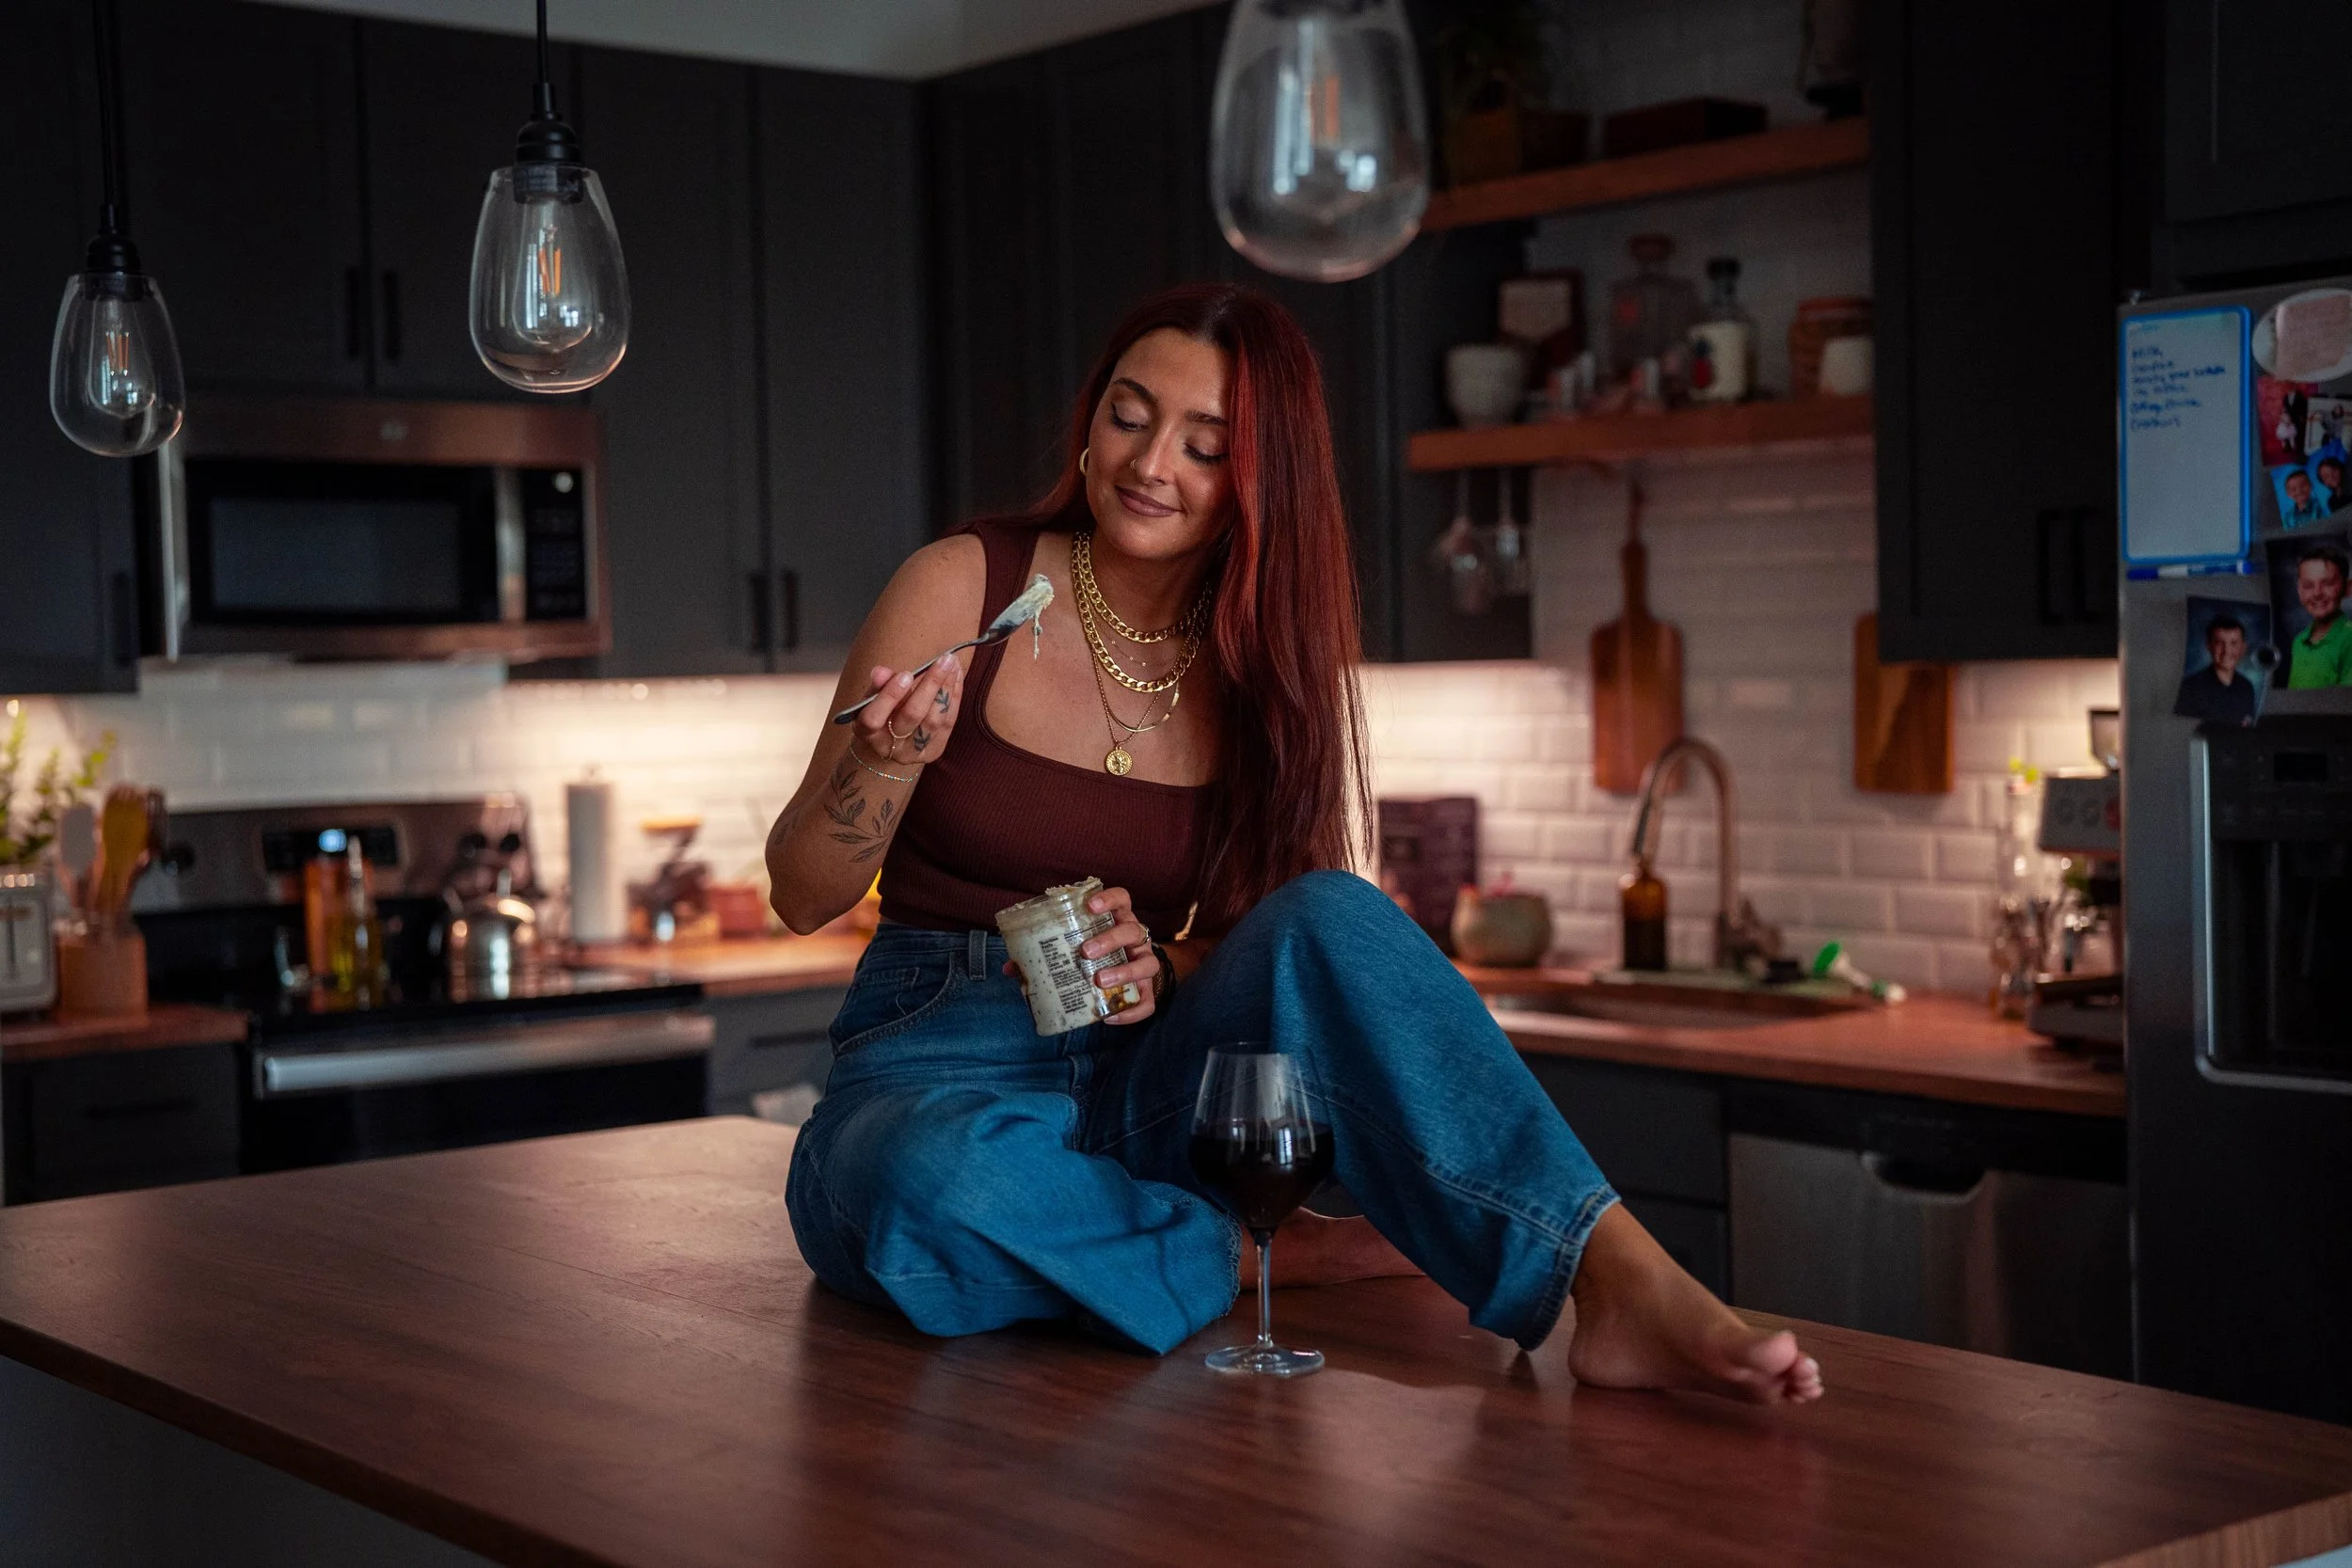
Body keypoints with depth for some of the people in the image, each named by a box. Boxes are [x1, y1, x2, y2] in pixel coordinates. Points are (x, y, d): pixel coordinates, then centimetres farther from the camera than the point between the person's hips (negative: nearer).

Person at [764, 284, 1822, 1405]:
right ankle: (1293, 1256, -21)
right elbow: (804, 895, -1)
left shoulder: (1271, 667, 5)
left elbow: (1281, 938, 11)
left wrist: (1168, 971, -12)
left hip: (1141, 1081, 2)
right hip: (938, 1077, -2)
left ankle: (1621, 1284, -38)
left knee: (1330, 917, -30)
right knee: (944, 1187, -41)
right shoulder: (964, 588, -4)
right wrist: (889, 763, -22)